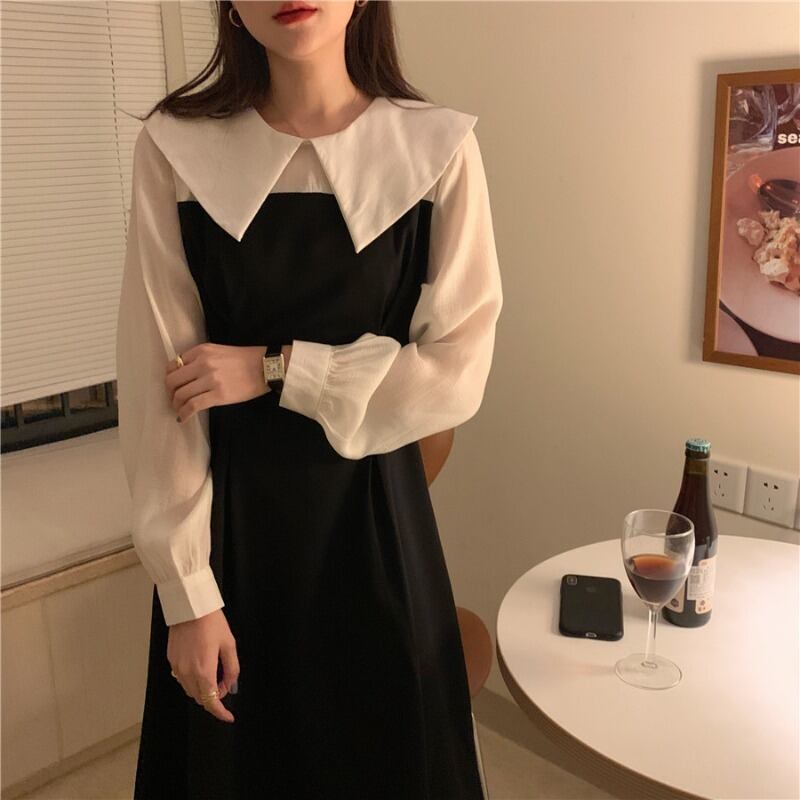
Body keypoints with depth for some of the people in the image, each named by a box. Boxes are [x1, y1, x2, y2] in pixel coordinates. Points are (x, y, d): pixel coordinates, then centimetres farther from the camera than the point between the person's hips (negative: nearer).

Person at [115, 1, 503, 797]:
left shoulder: (436, 148, -7)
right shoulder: (174, 149, -6)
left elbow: (456, 373, -7)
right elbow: (156, 386, -7)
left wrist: (274, 370, -15)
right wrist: (187, 593, -8)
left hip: (373, 513, 0)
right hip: (227, 514, 1)